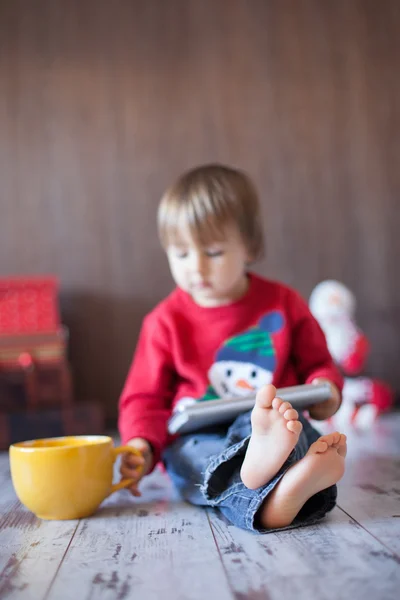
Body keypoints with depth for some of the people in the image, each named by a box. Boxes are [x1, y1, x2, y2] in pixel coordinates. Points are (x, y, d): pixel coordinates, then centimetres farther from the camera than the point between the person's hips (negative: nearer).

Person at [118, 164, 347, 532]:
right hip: (198, 441, 0)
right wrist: (141, 446, -15)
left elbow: (317, 364, 19)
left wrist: (325, 391, -5)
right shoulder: (166, 321, 5)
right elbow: (145, 398, 5)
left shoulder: (283, 304, 8)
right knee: (186, 457, -35)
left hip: (274, 426, 1)